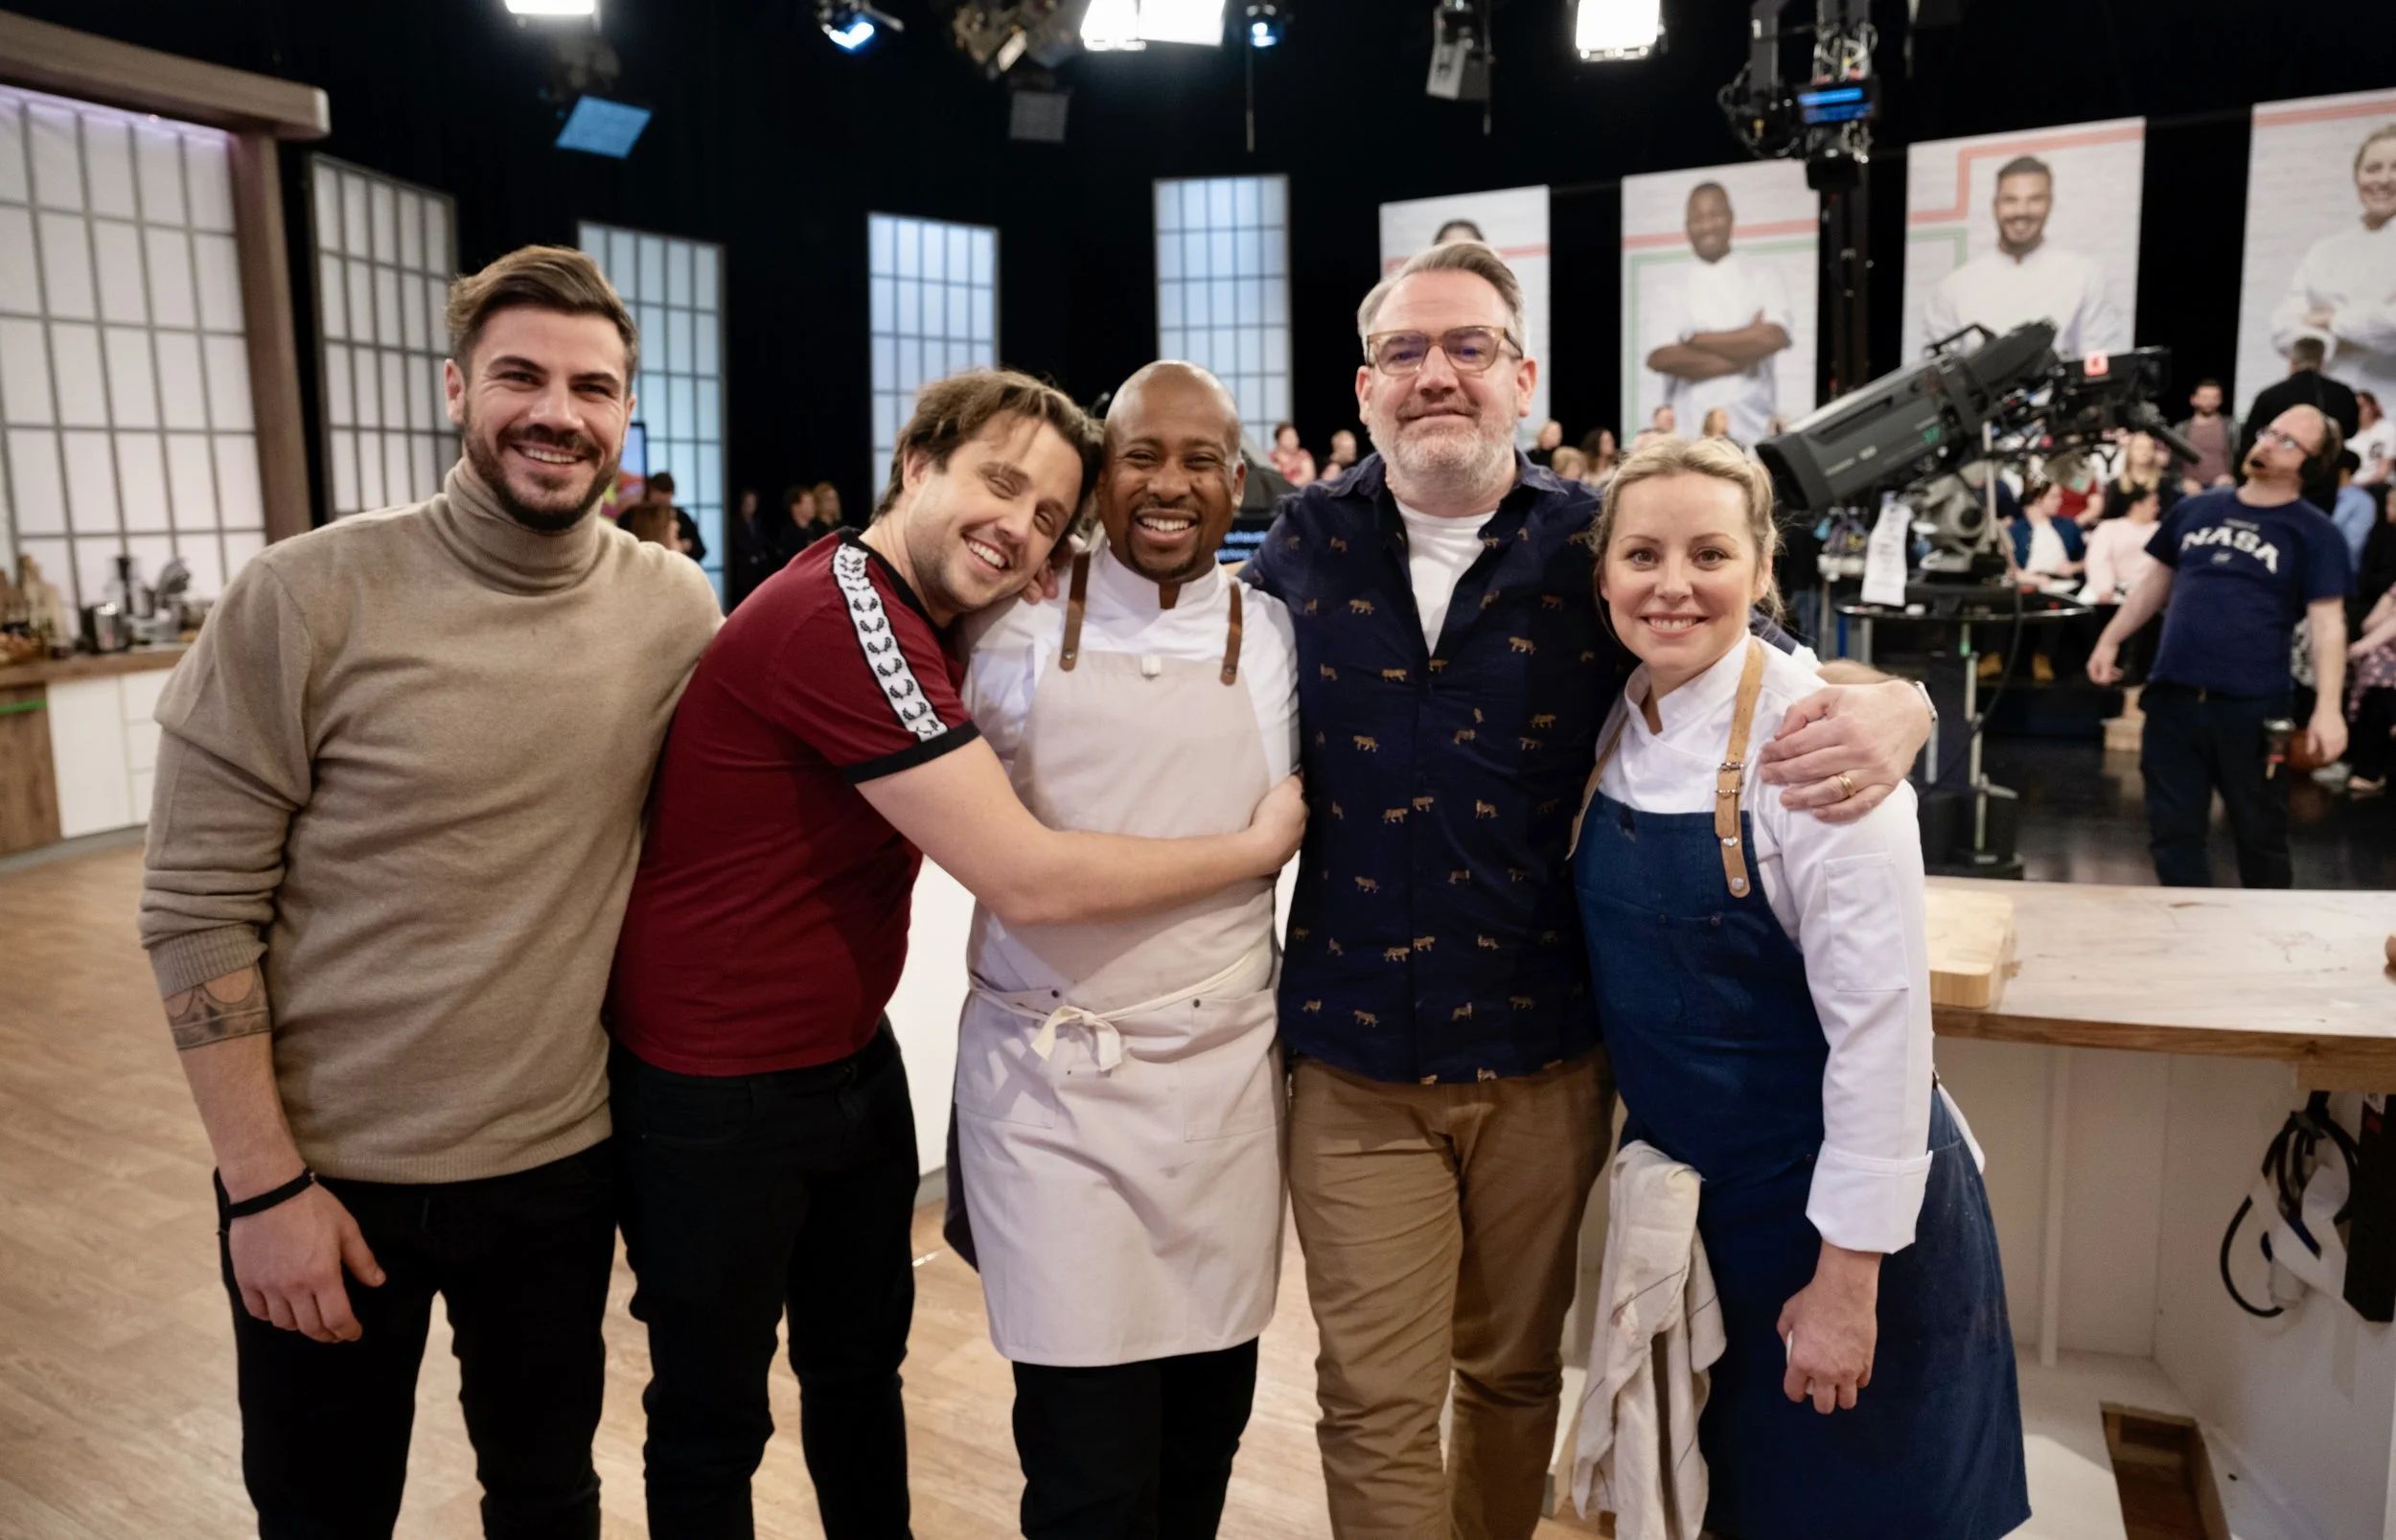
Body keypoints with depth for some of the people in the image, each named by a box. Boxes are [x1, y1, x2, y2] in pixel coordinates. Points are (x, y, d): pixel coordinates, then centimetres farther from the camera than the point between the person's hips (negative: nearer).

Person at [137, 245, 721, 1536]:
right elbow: (197, 906, -11)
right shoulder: (308, 597, -14)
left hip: (560, 1160, 3)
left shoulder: (676, 608, -5)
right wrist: (264, 1183, -11)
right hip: (327, 1171, -2)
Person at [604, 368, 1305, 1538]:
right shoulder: (843, 616, -27)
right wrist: (1257, 847, -16)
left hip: (852, 1058, 8)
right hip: (714, 1089, -8)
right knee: (715, 1417, 12)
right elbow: (1025, 882, -28)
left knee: (864, 1364, 21)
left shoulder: (916, 620, 4)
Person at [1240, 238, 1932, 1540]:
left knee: (1516, 1374, 21)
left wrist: (1891, 707, -20)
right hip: (1353, 1063, 0)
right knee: (1375, 1404, 8)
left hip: (1541, 1058, 1)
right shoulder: (1305, 545, -1)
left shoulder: (1598, 547, -4)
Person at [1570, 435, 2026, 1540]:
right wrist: (1635, 1173, 11)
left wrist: (1847, 1281, -18)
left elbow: (1881, 1026, -21)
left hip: (1824, 1205, -5)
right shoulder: (1618, 729, -2)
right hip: (1679, 1191, 6)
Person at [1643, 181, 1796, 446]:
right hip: (1689, 431, 0)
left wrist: (1697, 342, -6)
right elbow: (1660, 358, -6)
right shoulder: (1671, 284, 9)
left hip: (1752, 428, 0)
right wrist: (1744, 357, -8)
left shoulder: (1761, 277, 9)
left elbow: (1773, 338, -9)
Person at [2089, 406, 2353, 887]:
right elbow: (2158, 582, 20)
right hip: (2173, 696, 3)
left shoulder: (2314, 532, -1)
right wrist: (2110, 639, 10)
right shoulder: (2197, 508, 11)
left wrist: (2328, 708, -18)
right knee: (2173, 832, 7)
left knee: (2260, 836, 9)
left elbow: (2327, 625, -7)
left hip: (2252, 705, -3)